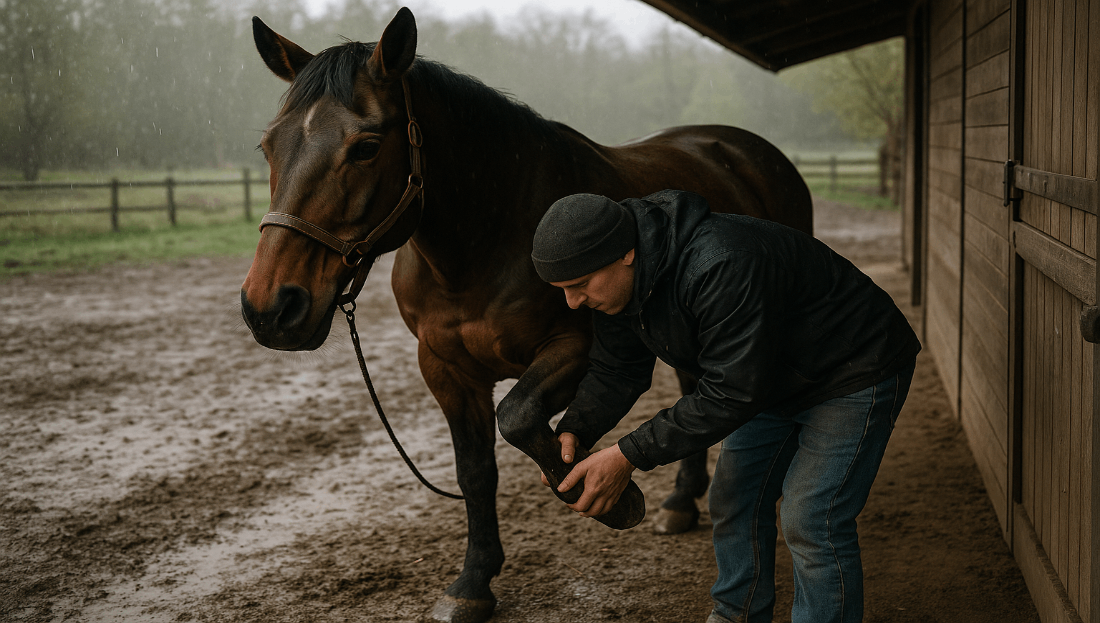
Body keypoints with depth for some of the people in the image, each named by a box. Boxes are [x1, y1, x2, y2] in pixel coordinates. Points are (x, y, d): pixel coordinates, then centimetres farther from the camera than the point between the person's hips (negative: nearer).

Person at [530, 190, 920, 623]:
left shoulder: (720, 267, -41)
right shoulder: (623, 280, -11)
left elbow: (731, 395, -38)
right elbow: (615, 369, -2)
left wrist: (630, 456, -36)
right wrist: (573, 430, -22)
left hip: (854, 375, -9)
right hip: (774, 379, 9)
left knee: (810, 522, -12)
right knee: (733, 503, 13)